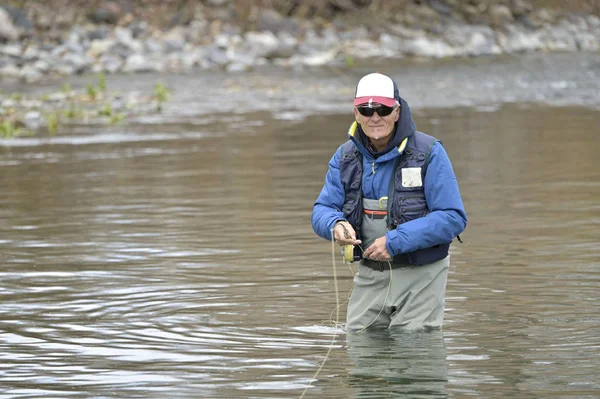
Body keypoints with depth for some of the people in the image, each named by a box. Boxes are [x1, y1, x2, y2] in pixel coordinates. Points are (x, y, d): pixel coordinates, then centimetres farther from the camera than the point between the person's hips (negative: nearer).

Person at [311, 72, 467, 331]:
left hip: (419, 274, -5)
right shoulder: (346, 156, 4)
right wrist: (335, 225, -24)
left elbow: (453, 218, -18)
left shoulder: (429, 152, -13)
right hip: (370, 275, 5)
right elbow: (322, 210, 3)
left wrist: (395, 241, -26)